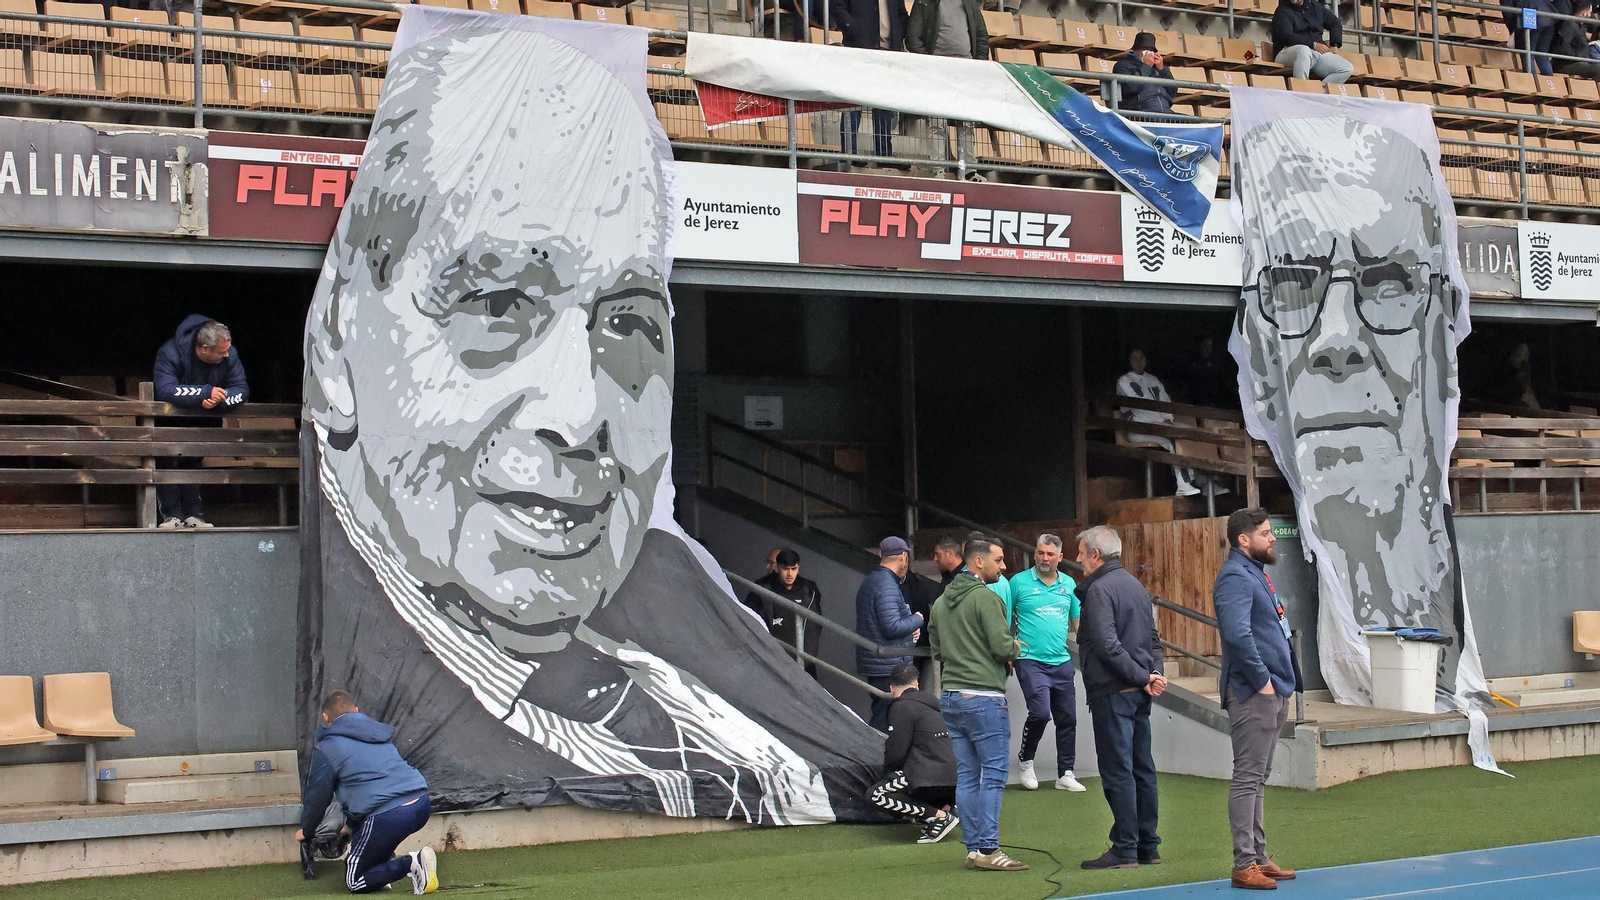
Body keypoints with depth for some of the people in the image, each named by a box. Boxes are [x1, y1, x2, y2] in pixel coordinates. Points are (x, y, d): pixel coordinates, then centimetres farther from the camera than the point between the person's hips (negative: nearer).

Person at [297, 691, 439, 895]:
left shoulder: (327, 748, 3)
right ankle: (385, 859, 16)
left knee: (354, 882, 7)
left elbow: (317, 795, 11)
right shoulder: (379, 733, 24)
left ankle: (410, 863, -14)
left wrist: (305, 830, 32)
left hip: (388, 817, -8)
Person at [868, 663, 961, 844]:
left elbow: (896, 752, -9)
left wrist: (887, 774, 12)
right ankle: (946, 809, 4)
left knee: (876, 795, -5)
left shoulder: (902, 707, -5)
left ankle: (939, 816, -12)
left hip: (930, 780, -9)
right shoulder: (931, 706, 21)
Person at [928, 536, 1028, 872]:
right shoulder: (986, 598, -13)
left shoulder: (941, 602, 12)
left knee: (967, 774, 10)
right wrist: (1015, 647, 6)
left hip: (950, 696, 8)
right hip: (984, 697, -8)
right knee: (993, 774, -3)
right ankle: (988, 850, -5)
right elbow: (1003, 647, -15)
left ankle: (973, 848, 12)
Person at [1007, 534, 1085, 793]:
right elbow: (1005, 620, 0)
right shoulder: (1019, 582, -3)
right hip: (1031, 661, -5)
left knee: (1067, 718, 7)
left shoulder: (1069, 584, 10)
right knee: (1040, 713, -17)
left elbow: (1077, 621, 19)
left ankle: (1065, 774, 17)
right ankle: (1026, 761, 7)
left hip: (1062, 662, 5)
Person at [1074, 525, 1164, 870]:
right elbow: (1153, 638, 16)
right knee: (1142, 768, 12)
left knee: (1117, 771, -6)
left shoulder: (1099, 590, -13)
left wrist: (1144, 677, -15)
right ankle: (1147, 847, 16)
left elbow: (1107, 645, -21)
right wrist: (1152, 674, 2)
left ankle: (1125, 850, -5)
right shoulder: (1136, 586, 17)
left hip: (1112, 693, -9)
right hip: (1139, 694, 9)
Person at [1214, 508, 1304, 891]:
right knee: (1247, 777, -7)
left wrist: (1283, 684, 16)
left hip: (1272, 692, 10)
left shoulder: (1256, 573, 18)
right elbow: (1237, 634, -27)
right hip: (1253, 695, -10)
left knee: (1258, 777, 14)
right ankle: (1245, 865, -4)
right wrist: (1262, 680, -21)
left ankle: (1258, 857, 21)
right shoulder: (1235, 578, -14)